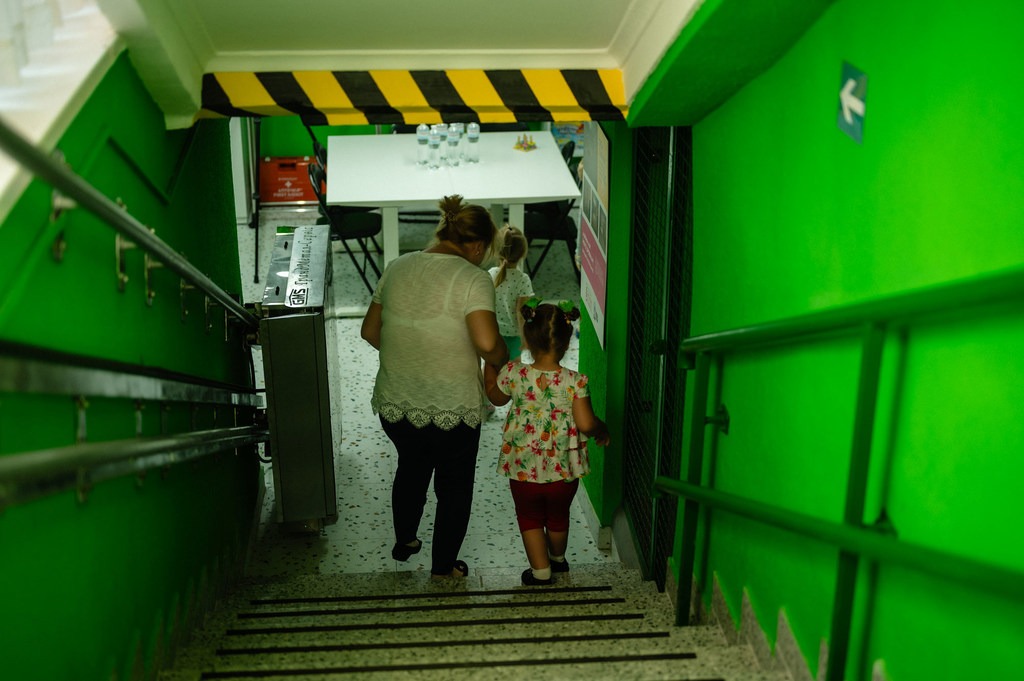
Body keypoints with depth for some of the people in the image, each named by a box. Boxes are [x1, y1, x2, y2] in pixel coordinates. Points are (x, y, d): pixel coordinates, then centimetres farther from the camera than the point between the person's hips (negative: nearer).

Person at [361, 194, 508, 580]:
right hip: (452, 410, -5)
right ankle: (443, 566, 35)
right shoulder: (472, 278, -15)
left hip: (395, 404, 6)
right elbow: (487, 343, -27)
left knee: (411, 467, 31)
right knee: (454, 485, 19)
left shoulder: (397, 268, 2)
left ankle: (404, 542, 51)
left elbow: (370, 331, 9)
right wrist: (502, 361, -7)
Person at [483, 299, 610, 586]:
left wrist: (490, 362, 18)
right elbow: (586, 424, -20)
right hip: (564, 470, 1)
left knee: (529, 518, 21)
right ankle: (558, 558, 49)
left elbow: (495, 396, 5)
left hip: (522, 469, -1)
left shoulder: (513, 374, -16)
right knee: (558, 517, 26)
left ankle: (541, 571, 24)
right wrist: (602, 429, 2)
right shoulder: (574, 381, -20)